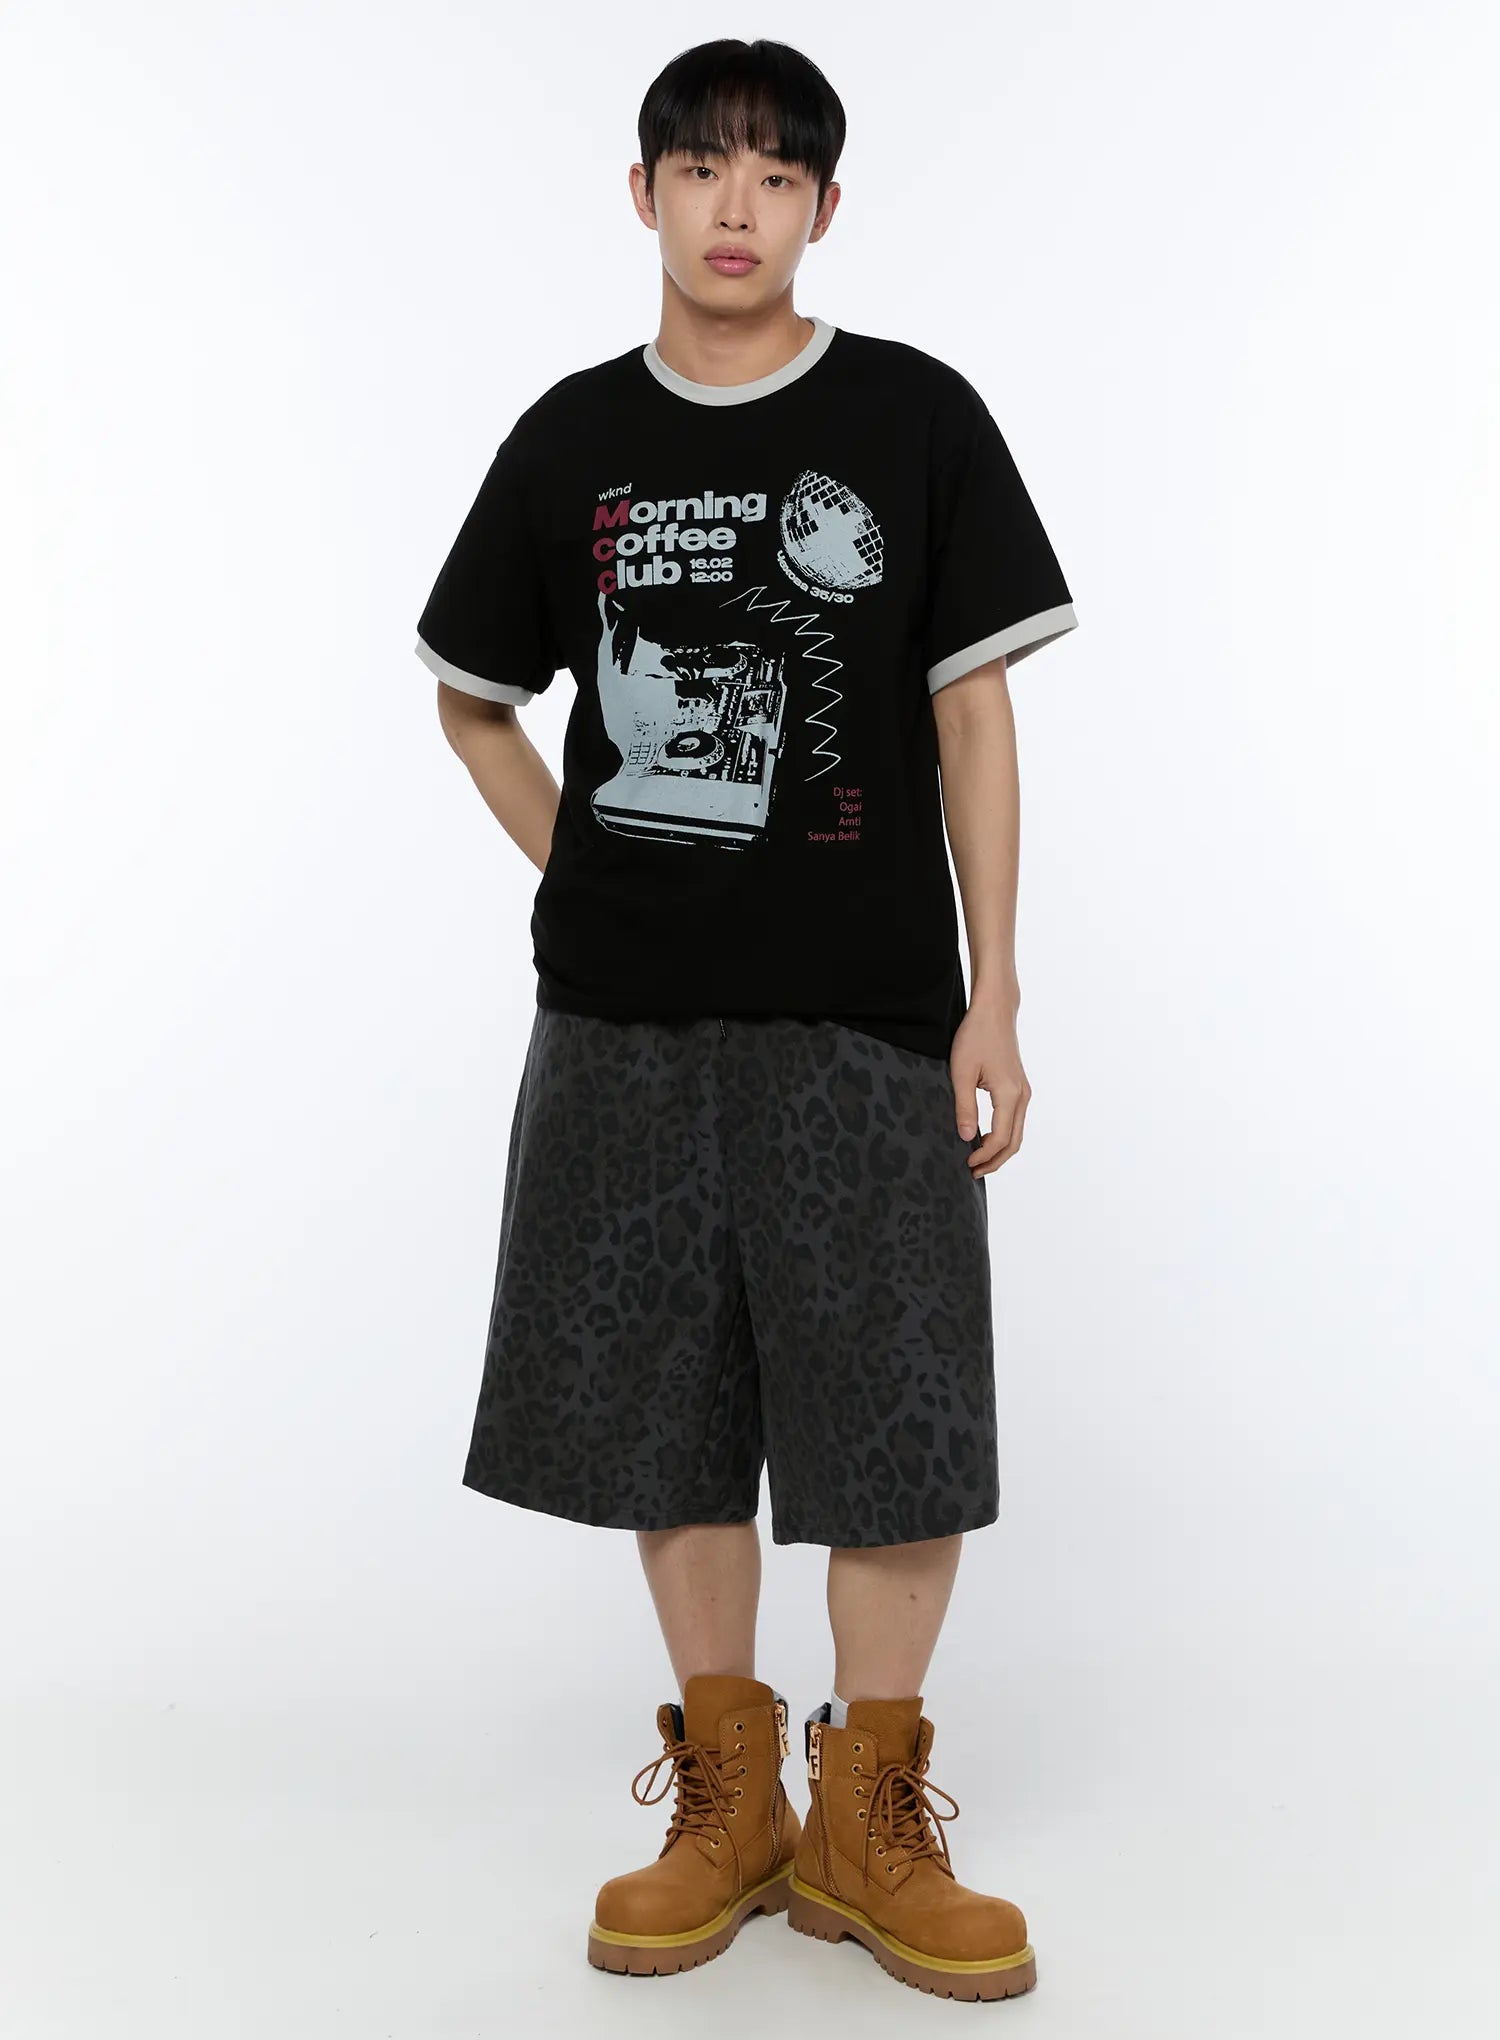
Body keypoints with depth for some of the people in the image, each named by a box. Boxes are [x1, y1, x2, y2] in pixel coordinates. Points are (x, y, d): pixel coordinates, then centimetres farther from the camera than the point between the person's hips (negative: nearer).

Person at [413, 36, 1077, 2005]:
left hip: (866, 1015, -2)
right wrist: (589, 877, 5)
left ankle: (868, 1816, 18)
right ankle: (726, 1798, 25)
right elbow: (472, 699, 18)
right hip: (625, 1018, 2)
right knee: (669, 1411, 8)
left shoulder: (917, 417, 1)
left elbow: (974, 714, 1)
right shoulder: (572, 440, 6)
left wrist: (994, 997, -3)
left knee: (903, 1419, 0)